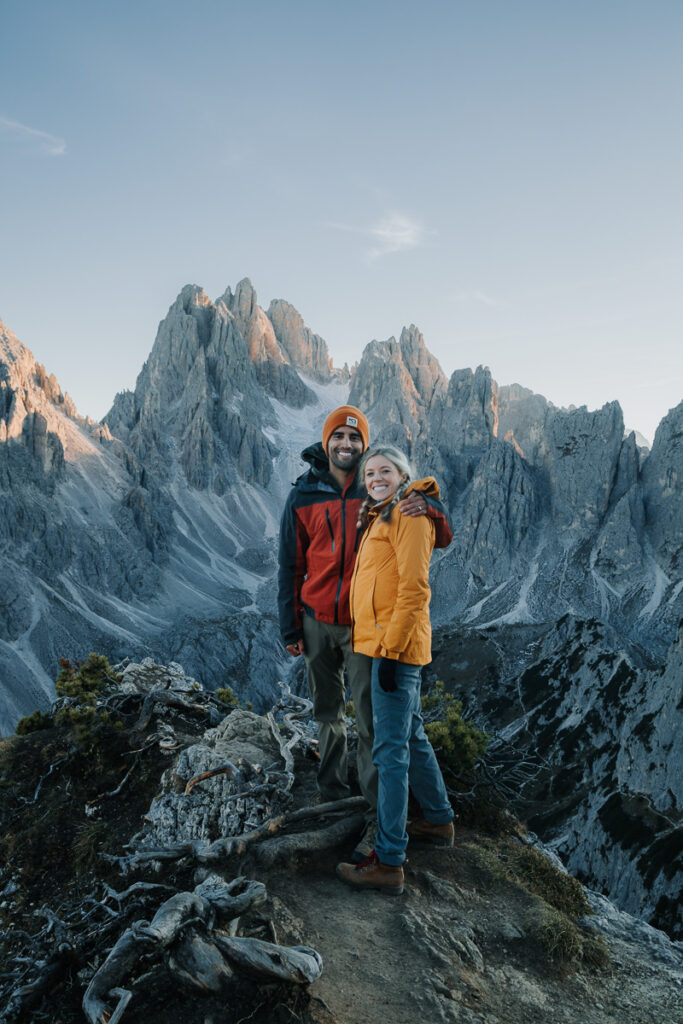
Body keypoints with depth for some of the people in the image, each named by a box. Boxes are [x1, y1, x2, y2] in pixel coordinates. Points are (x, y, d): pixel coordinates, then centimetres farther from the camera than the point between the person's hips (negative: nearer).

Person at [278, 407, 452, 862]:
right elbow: (291, 566, 7)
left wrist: (427, 507, -25)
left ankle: (378, 820, 1)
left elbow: (443, 538, -2)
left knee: (370, 721, -5)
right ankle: (333, 791, 36)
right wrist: (290, 627, 4)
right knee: (327, 713, 16)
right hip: (318, 622, 3)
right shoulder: (303, 497, 3)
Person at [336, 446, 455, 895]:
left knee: (391, 749, -7)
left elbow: (414, 587, -19)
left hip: (397, 644, -10)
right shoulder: (381, 516, 19)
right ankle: (440, 820, 37)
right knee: (412, 734, 21)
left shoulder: (409, 513, -11)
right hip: (383, 641, 10)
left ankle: (389, 862, 0)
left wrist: (392, 649, -22)